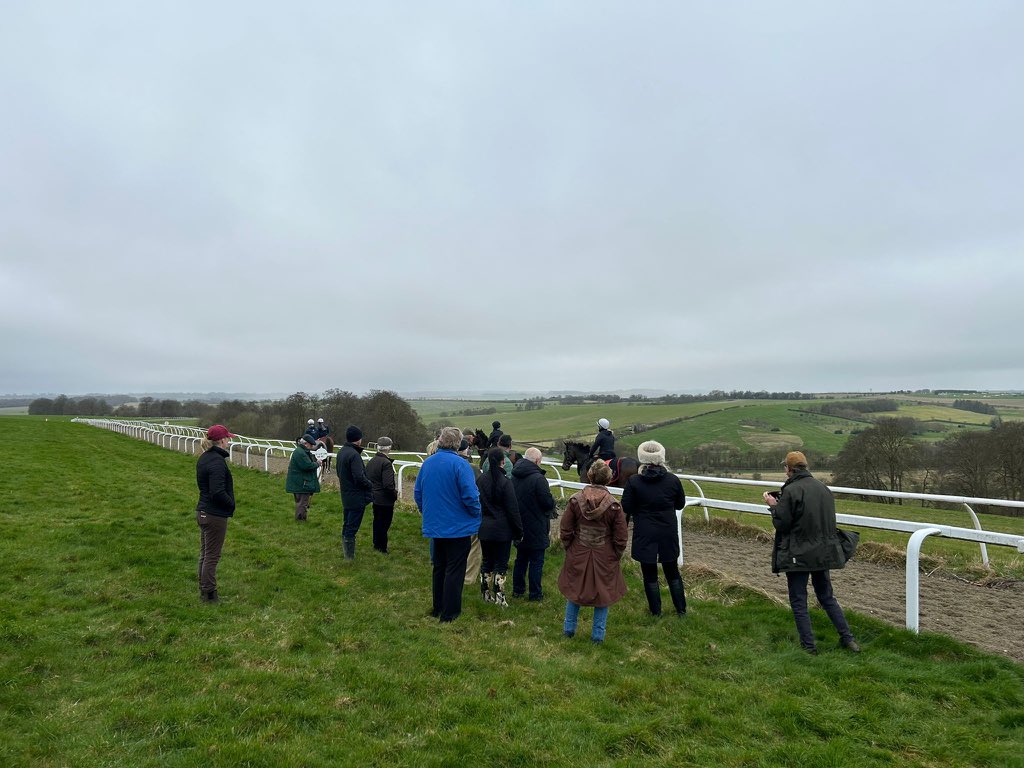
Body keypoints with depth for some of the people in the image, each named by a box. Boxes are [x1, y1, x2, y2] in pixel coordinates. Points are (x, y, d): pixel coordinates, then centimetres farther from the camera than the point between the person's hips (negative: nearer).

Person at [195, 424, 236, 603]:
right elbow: (218, 493, -27)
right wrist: (231, 504, -10)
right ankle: (209, 594, 13)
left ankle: (204, 590, 31)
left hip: (202, 512, 10)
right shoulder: (217, 461, -22)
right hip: (215, 516, -10)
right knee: (212, 556, 2)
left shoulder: (203, 458, 8)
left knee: (204, 553, 19)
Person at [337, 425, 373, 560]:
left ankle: (345, 551, 32)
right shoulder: (354, 454, -23)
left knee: (347, 525, 20)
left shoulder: (341, 451, 6)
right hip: (357, 497, -9)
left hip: (346, 496, 9)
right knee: (352, 528, 0)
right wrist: (370, 485, -10)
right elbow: (359, 477, -26)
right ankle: (350, 555, 8)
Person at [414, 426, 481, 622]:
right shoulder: (459, 464, -20)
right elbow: (471, 495, -23)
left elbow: (417, 493, 9)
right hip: (458, 527, -6)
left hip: (434, 525, 6)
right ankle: (449, 612, 13)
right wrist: (476, 513, -5)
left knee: (438, 567, 20)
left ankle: (437, 607, 31)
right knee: (455, 570, 6)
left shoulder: (427, 463, 1)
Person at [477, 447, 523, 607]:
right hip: (502, 529, -5)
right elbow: (513, 509, -13)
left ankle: (486, 594, 24)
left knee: (486, 562, 16)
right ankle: (499, 597, 7)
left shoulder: (480, 480, 0)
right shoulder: (505, 482, -15)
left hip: (484, 529, 5)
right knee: (501, 564, 5)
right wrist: (518, 530, -5)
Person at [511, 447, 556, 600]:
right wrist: (552, 500, 1)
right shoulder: (538, 478, -21)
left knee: (521, 559, 19)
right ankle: (535, 593, 10)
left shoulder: (514, 477, 4)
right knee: (536, 561, 4)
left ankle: (517, 590, 27)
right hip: (536, 529, -7)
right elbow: (548, 503, -20)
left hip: (519, 527, 7)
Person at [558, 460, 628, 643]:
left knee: (574, 590, 19)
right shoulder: (614, 506, -14)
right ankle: (598, 634, 23)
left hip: (578, 555, 2)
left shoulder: (575, 500, -11)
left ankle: (569, 629, 30)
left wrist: (569, 548, 10)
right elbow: (620, 538, -7)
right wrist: (616, 556, 8)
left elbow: (565, 530, -4)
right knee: (603, 593, 15)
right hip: (605, 558, -1)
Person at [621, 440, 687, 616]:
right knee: (672, 572, 20)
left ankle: (656, 611, 22)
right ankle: (681, 609, 29)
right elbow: (681, 504, 7)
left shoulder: (633, 482, -14)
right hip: (668, 534, 3)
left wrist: (622, 531, 7)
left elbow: (625, 510, -9)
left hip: (644, 535, -3)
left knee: (650, 574, 12)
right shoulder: (673, 480, -7)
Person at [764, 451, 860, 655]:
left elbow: (781, 524, -16)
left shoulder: (790, 491, -18)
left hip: (798, 555, -6)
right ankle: (847, 638, 23)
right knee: (827, 596, 21)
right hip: (823, 552, 7)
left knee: (798, 601, 7)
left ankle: (809, 646, 12)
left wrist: (774, 506, -1)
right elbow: (829, 519, 12)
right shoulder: (823, 487, 3)